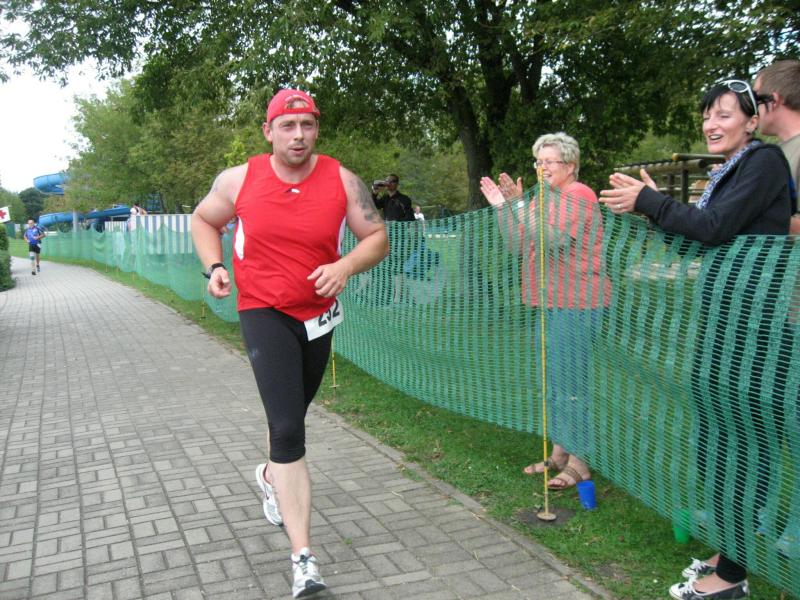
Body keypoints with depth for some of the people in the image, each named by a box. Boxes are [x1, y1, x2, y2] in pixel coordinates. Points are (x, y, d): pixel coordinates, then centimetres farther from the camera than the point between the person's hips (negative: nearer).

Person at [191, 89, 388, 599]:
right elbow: (204, 220, 11)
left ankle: (272, 477, 55)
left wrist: (347, 265, -22)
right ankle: (304, 557, -12)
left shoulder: (343, 181, -6)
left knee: (292, 417, 21)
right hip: (264, 314, -3)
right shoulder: (240, 180, -6)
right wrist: (214, 267, -6)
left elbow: (378, 237, -2)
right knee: (288, 429, -15)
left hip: (319, 315, 3)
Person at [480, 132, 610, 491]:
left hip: (575, 303, -10)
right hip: (550, 303, 10)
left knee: (571, 382, -7)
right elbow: (518, 245, 13)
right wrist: (502, 207, 4)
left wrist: (521, 206, -26)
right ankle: (559, 453, 26)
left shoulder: (578, 195, -10)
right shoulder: (544, 198, 18)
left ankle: (578, 463, 1)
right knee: (554, 381, 15)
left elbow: (553, 241, -23)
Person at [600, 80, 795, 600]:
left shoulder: (764, 161, -9)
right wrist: (654, 204, 6)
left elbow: (715, 228, -19)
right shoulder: (731, 169, 18)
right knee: (726, 435, 13)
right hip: (727, 315, 9)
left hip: (753, 317, -9)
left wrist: (648, 201, -13)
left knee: (739, 437, -4)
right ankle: (731, 551, 26)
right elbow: (706, 236, 15)